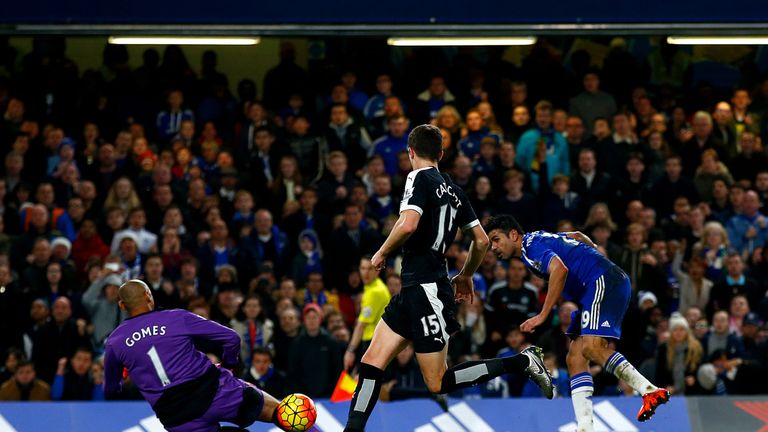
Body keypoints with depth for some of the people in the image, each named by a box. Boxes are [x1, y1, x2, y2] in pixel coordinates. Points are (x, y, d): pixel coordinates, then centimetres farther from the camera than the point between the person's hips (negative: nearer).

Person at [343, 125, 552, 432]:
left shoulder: (420, 179, -9)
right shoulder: (452, 189, 13)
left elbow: (408, 224, -26)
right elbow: (481, 240, 18)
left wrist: (382, 253, -9)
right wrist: (466, 276, 33)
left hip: (425, 290, -9)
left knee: (438, 384, -4)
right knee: (371, 362, 6)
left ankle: (521, 363, -1)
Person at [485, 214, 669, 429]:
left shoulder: (530, 246, -8)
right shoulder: (540, 238, 22)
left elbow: (560, 269, -25)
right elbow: (577, 235, 36)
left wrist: (542, 315, -24)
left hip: (603, 281, -10)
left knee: (592, 347, -27)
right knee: (575, 358, 2)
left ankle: (650, 391, -30)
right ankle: (585, 427, -7)